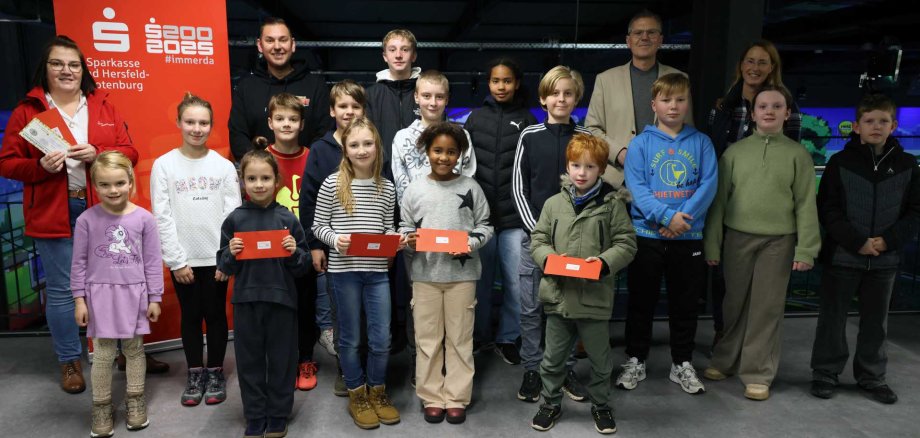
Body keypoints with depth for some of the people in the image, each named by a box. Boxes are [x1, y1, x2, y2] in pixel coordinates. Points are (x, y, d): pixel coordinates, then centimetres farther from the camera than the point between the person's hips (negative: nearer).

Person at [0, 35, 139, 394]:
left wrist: (97, 155, -15)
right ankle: (70, 362, 21)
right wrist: (40, 167, -19)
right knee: (61, 289, 5)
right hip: (53, 213, -2)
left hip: (102, 209, 2)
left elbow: (129, 152, 3)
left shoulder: (103, 106, 7)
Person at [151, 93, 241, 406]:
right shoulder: (163, 165, -2)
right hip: (183, 259, 0)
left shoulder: (224, 166, -1)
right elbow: (162, 217, -4)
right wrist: (176, 260, -8)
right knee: (190, 316, 11)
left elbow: (233, 214, -2)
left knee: (216, 315, 9)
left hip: (217, 258, 0)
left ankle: (215, 372, 24)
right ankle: (195, 374, 25)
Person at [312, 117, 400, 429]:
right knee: (350, 338, 10)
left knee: (382, 338, 6)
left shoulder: (387, 188, 5)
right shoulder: (332, 184, -4)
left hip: (377, 271, 3)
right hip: (344, 270, -2)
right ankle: (357, 397, 28)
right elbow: (318, 226, 0)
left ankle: (377, 393, 29)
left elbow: (389, 229, 11)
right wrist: (335, 239, -18)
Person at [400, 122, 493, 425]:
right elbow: (404, 227, 7)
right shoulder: (415, 189, 2)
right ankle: (432, 397, 23)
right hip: (425, 274, 1)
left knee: (459, 338, 9)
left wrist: (470, 244, -13)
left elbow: (484, 226, 4)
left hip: (462, 273, -1)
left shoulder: (470, 187, 0)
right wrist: (409, 240, -14)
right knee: (427, 338, 9)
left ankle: (457, 398, 22)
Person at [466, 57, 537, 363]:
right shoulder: (476, 118, 9)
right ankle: (478, 333, 26)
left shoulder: (527, 120, 5)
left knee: (516, 282, 1)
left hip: (514, 217, -1)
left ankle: (507, 338, 19)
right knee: (480, 279, 9)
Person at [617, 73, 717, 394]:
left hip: (689, 237, 2)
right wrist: (666, 216, -21)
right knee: (641, 302, 8)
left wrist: (684, 216, -17)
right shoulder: (641, 142, 0)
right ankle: (635, 362, 23)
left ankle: (682, 364, 28)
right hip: (646, 235, -1)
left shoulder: (701, 142, 5)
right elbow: (636, 187, -10)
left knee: (685, 304, 12)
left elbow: (708, 185, -4)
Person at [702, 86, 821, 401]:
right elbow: (719, 199, 4)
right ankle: (726, 361, 26)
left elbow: (806, 204, 1)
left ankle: (758, 374, 13)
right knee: (735, 304, 10)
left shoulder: (797, 154, 3)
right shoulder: (735, 152, 5)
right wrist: (712, 243, 1)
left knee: (768, 308, 3)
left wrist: (806, 249, -5)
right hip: (737, 237, 1)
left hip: (779, 241, -1)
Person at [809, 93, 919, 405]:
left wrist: (889, 240, -12)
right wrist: (856, 241, -15)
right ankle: (825, 372, 19)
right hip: (842, 255, -2)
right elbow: (827, 209, -7)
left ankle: (872, 376, 28)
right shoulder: (840, 162, -3)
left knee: (875, 320, 14)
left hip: (885, 259, 3)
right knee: (832, 317, 6)